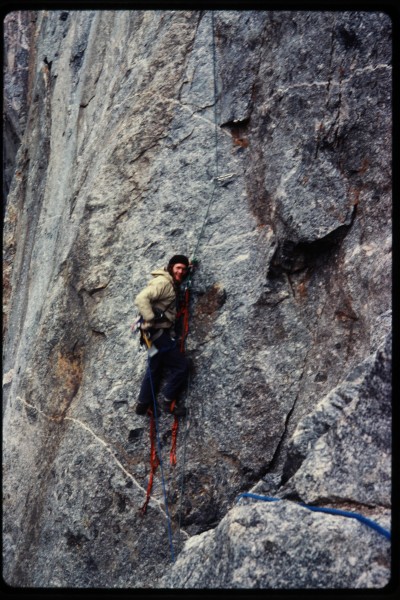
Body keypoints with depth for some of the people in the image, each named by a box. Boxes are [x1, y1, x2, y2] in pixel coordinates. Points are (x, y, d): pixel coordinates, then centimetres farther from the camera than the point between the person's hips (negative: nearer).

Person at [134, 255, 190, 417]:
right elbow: (141, 299, -26)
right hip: (158, 332, -11)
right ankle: (169, 401, 5)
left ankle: (143, 404, 26)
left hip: (161, 332, 11)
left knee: (154, 369, 17)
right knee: (181, 366, -6)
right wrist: (150, 320, -29)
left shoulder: (172, 284, 15)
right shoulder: (162, 281, -15)